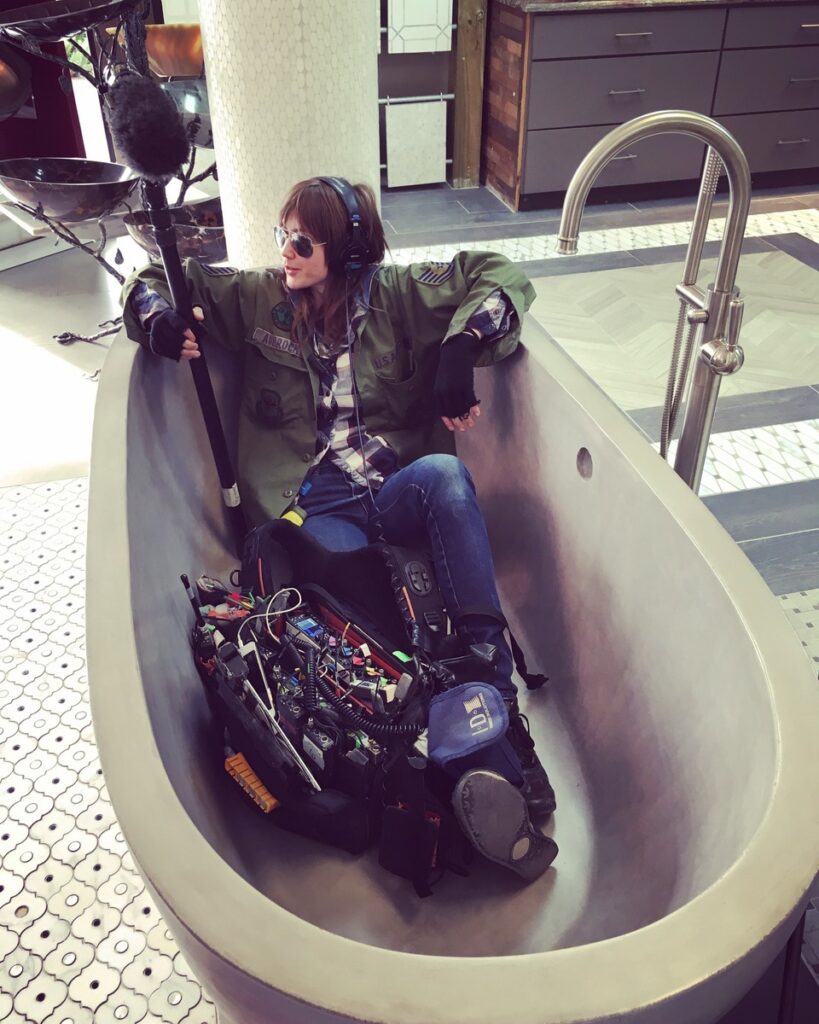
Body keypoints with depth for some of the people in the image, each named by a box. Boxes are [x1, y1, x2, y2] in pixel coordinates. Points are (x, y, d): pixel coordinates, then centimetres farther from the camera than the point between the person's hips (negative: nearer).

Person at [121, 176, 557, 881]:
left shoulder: (395, 294, 12)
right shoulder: (257, 299, 16)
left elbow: (500, 275, 10)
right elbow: (152, 280, 25)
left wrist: (461, 348, -8)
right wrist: (159, 322, 0)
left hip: (397, 495, 1)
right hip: (313, 510, 0)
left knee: (445, 473, -36)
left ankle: (500, 705, -37)